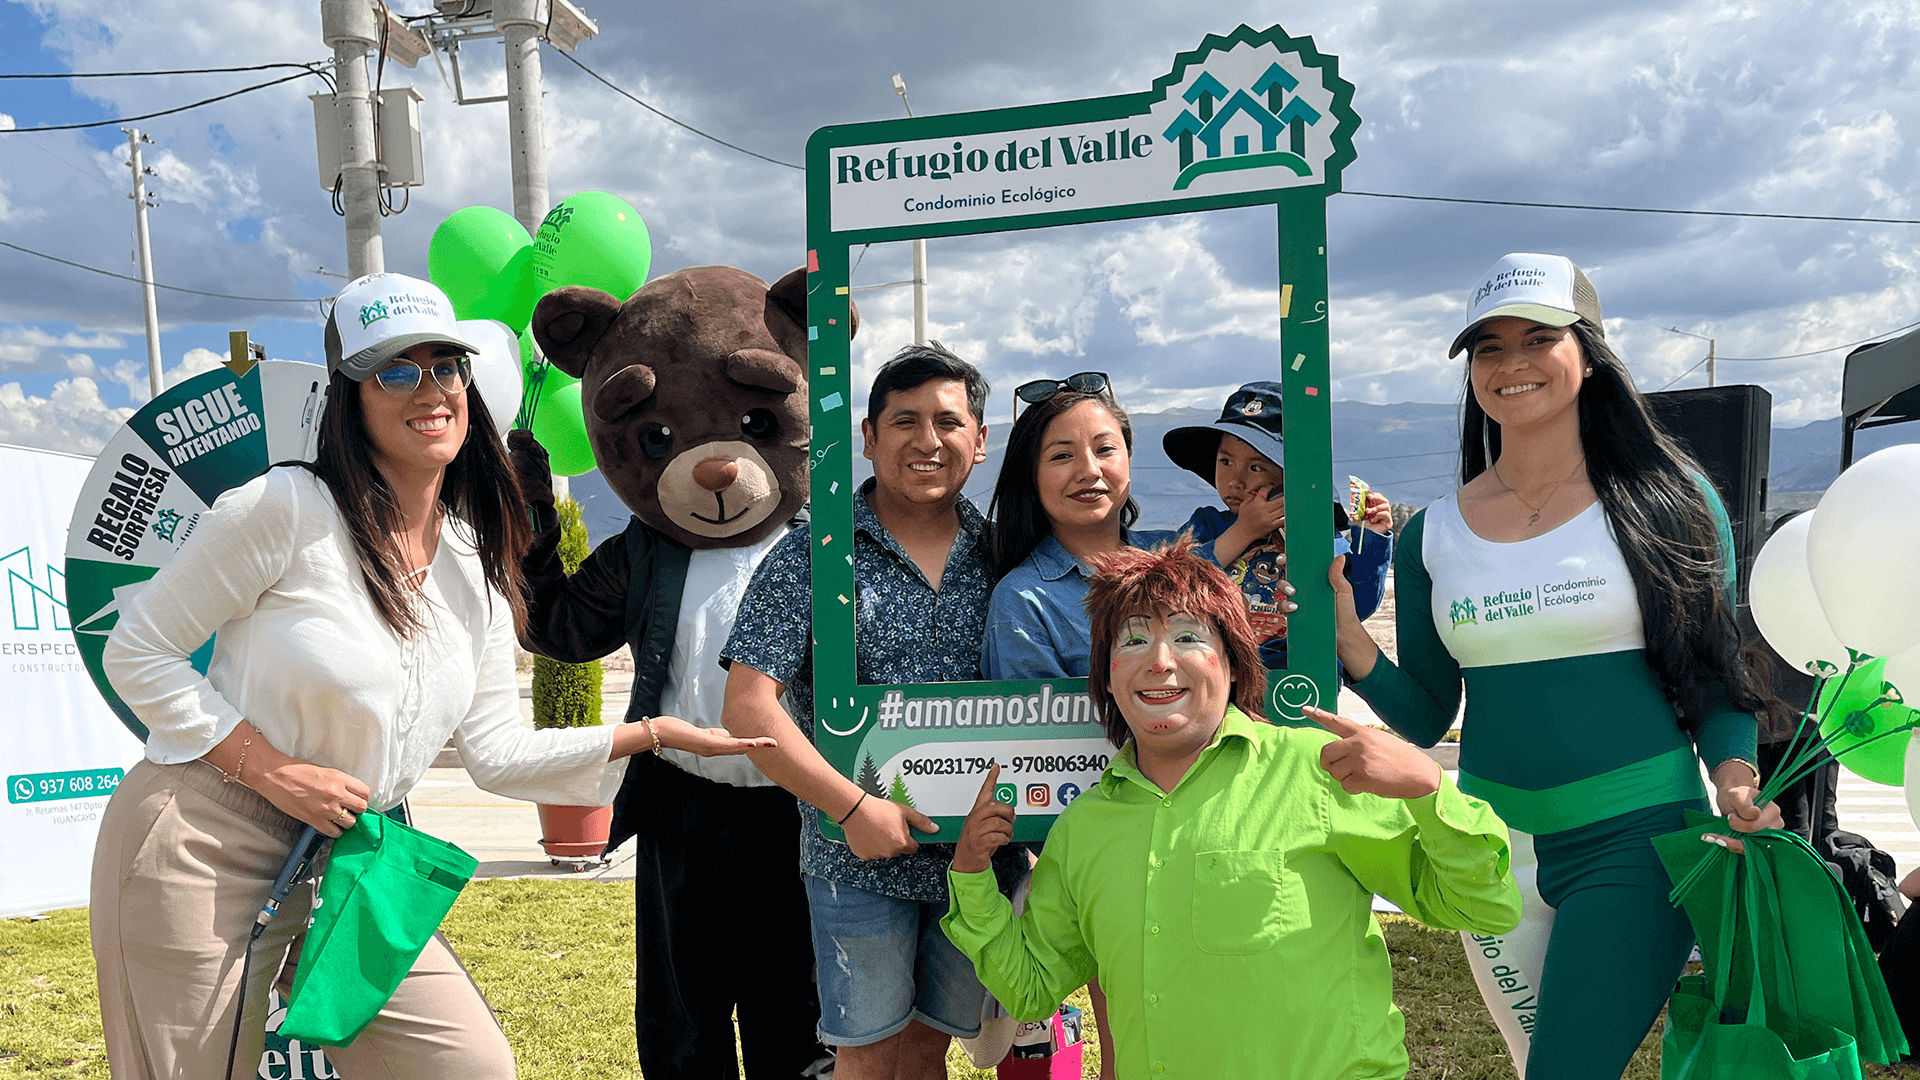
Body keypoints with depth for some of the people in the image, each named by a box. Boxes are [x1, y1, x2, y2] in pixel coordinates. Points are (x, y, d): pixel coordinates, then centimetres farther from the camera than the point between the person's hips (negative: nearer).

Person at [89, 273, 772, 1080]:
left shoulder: (478, 568, 4)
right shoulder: (288, 508, -14)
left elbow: (497, 753, 5)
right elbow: (139, 655, -9)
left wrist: (657, 733, 2)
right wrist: (276, 772, -16)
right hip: (202, 850, -5)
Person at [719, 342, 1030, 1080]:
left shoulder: (999, 558, 4)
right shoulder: (813, 556, -7)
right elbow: (747, 707, -13)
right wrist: (854, 808, -17)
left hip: (979, 853, 3)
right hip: (860, 856, -3)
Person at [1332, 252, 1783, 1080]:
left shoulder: (1667, 498, -2)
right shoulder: (1433, 535, 4)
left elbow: (1716, 674, 2)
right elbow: (1424, 717, 6)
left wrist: (1734, 777, -16)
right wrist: (1349, 642, -10)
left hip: (1637, 838, -3)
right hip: (1494, 844, 4)